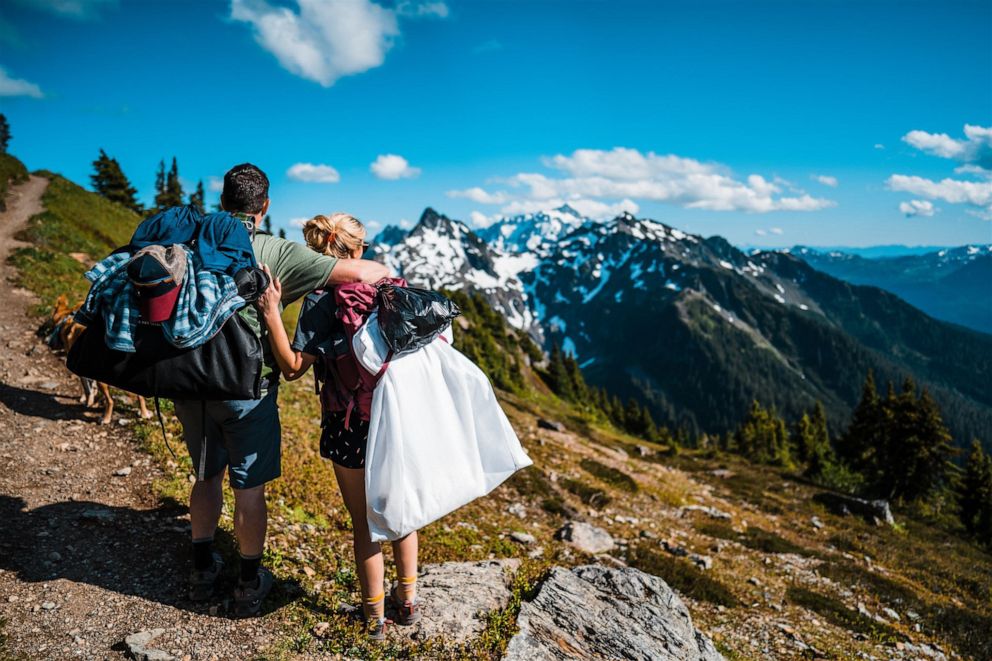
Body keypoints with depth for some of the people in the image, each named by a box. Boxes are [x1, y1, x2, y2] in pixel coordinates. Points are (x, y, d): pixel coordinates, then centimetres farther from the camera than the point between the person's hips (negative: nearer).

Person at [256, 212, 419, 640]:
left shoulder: (321, 298, -11)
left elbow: (292, 367, -14)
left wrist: (271, 314, -18)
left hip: (352, 421, -4)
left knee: (365, 523, 13)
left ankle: (375, 615, 29)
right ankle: (408, 600, 36)